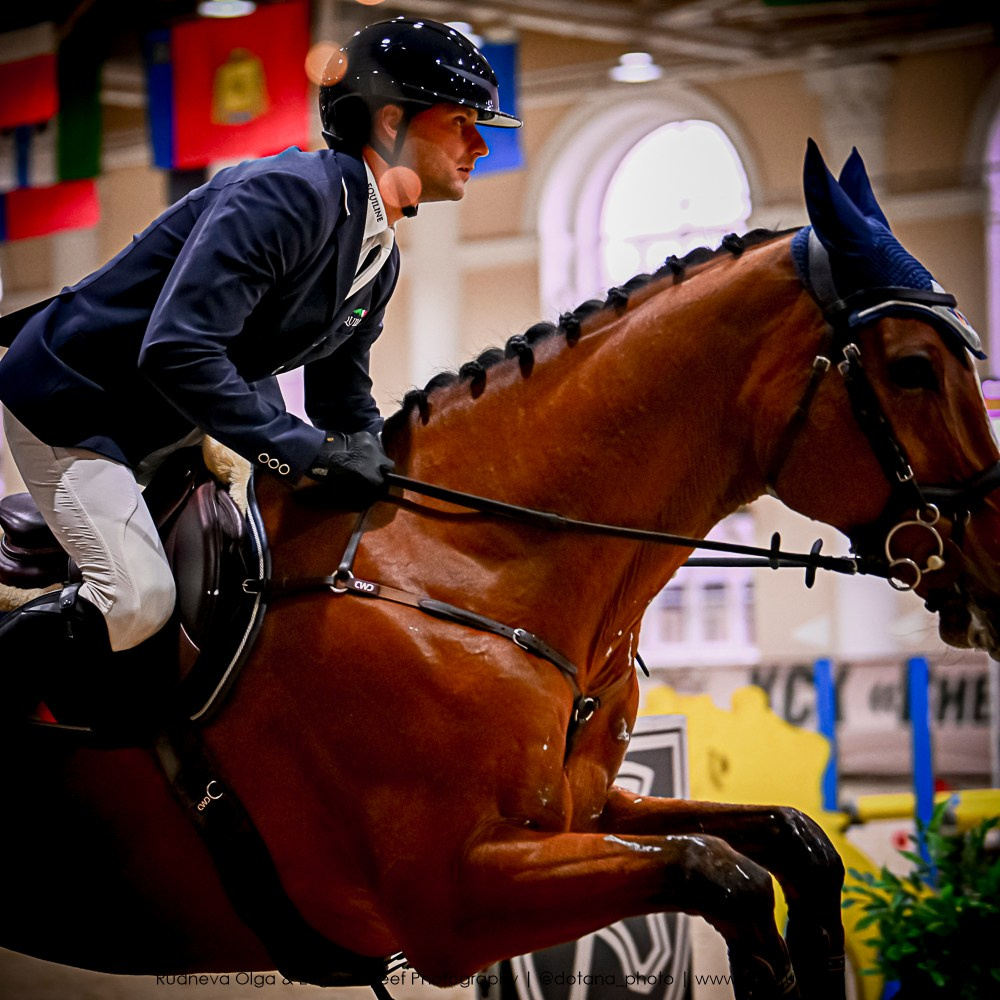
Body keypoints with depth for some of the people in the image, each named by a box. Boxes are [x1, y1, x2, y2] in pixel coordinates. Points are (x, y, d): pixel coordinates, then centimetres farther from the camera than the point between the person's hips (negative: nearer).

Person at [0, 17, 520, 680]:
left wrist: (362, 451, -10)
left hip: (169, 425, 10)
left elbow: (342, 389, 13)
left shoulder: (381, 258, 4)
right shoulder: (288, 194, -27)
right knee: (138, 601, -21)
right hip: (68, 404, -10)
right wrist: (307, 452, -34)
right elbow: (177, 351, -36)